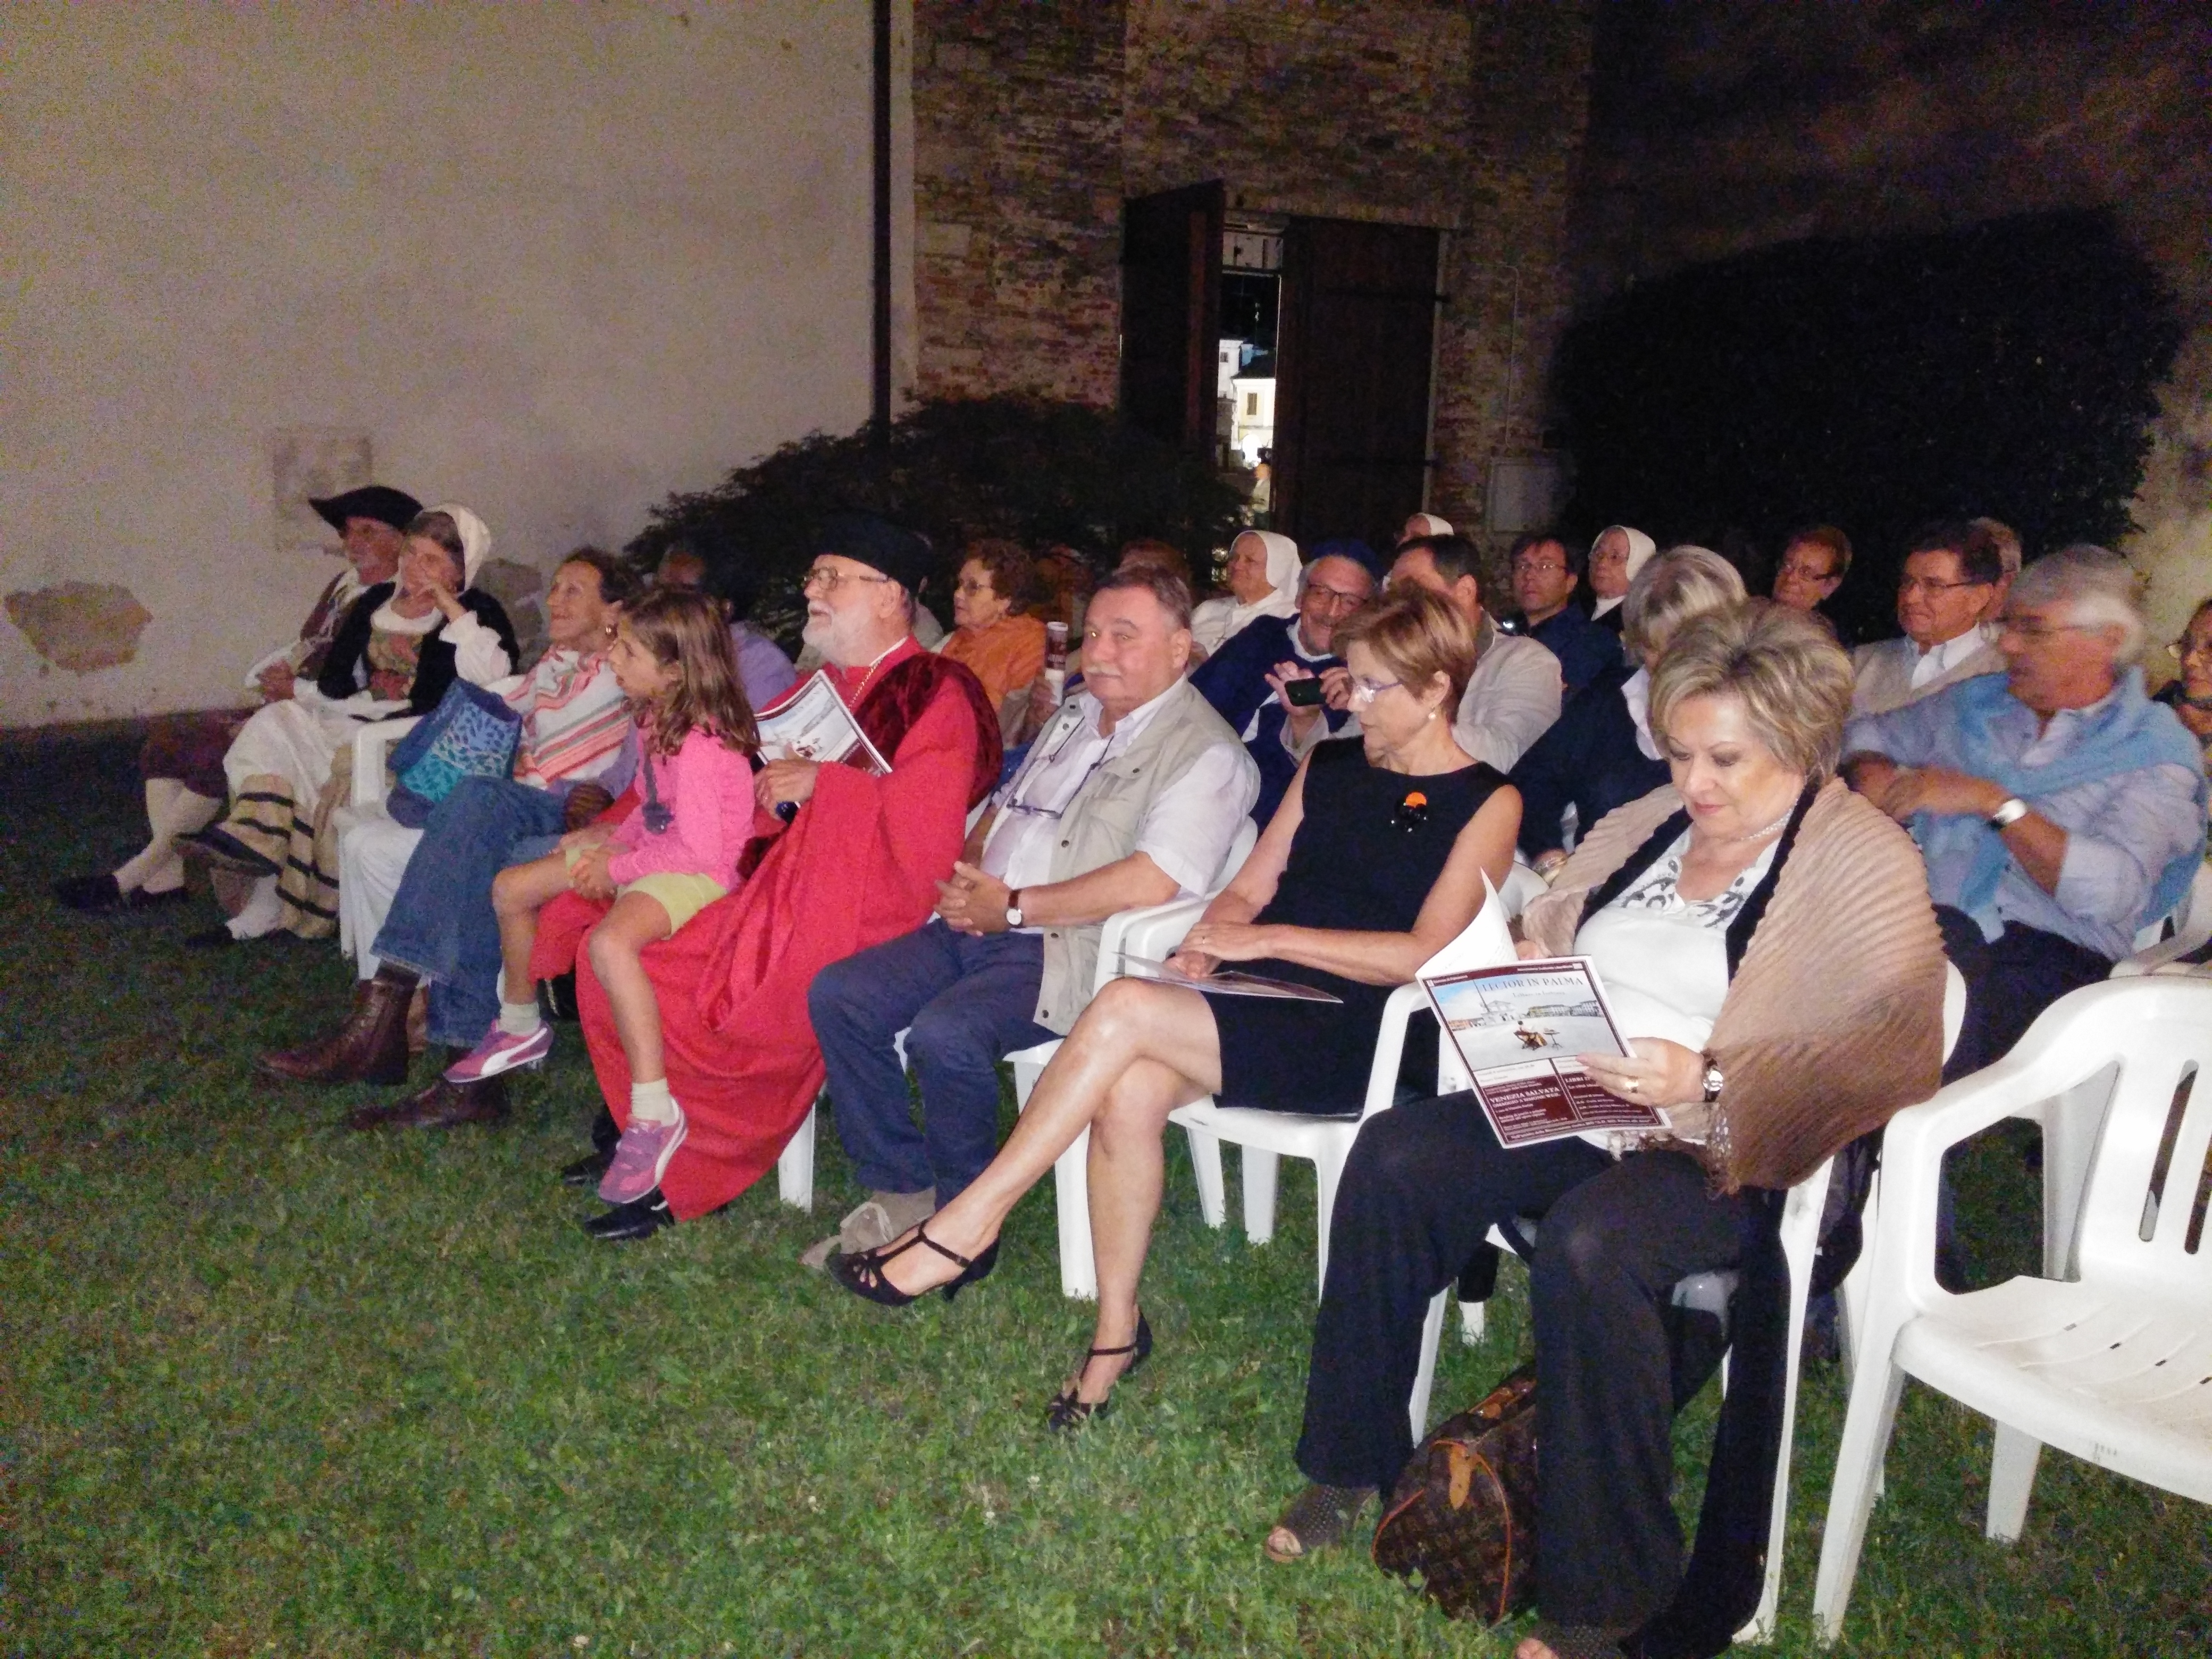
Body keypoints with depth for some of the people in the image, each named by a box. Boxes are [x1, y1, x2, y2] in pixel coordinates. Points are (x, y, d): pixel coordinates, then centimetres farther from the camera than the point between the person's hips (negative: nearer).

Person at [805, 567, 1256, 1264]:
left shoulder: (1205, 754, -9)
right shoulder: (1076, 715, 19)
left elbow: (1150, 882, -22)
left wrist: (1013, 907, -17)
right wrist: (968, 872, 3)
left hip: (1068, 948, -8)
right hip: (979, 924, 9)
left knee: (944, 1031, -31)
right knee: (837, 995, -7)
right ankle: (902, 1192, 3)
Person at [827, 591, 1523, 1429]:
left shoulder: (1486, 802, 1)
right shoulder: (1329, 766, 19)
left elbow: (1423, 956, -10)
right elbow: (1246, 889, 19)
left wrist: (1270, 938, -12)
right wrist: (1213, 939, -4)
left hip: (1354, 1039, -5)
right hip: (1261, 1009, 5)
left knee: (1125, 1007, -27)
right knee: (1128, 1090, -28)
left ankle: (968, 1226, -17)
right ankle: (1116, 1330, -11)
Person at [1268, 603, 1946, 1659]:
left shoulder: (1865, 862, -4)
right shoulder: (1645, 827, 17)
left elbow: (1894, 1052, -15)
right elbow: (1541, 946, 23)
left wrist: (1706, 1085, -26)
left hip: (1725, 1151, -6)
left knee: (1589, 1241, -35)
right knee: (1393, 1158, -17)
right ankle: (1351, 1467, -2)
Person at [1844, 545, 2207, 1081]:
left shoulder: (2158, 753, 5)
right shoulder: (1976, 701, 21)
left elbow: (2112, 891, -11)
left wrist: (1993, 801, -12)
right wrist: (1872, 773, 9)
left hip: (2053, 951, -4)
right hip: (1935, 921, 4)